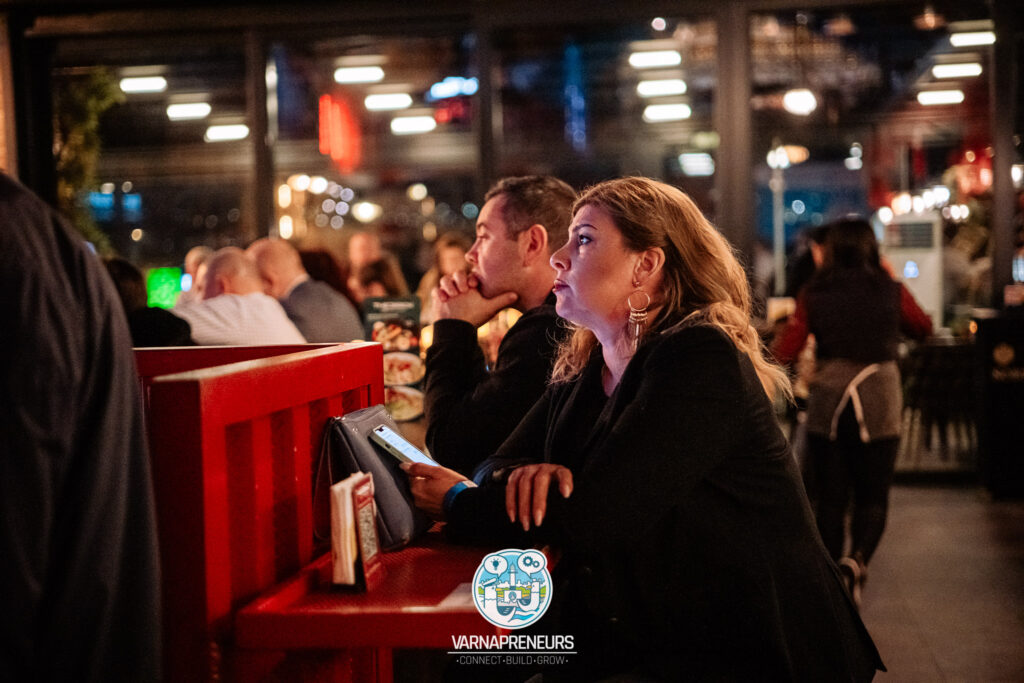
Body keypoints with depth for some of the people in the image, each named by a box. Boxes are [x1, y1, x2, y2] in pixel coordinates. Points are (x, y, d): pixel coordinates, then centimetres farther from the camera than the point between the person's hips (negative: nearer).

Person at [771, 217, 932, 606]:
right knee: (872, 497, 8)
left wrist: (770, 347, 18)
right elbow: (923, 329, 16)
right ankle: (857, 560, -18)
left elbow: (785, 351, -4)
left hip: (826, 403, 1)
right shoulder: (891, 292, -3)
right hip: (878, 403, -1)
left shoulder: (813, 294, -3)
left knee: (830, 500, 11)